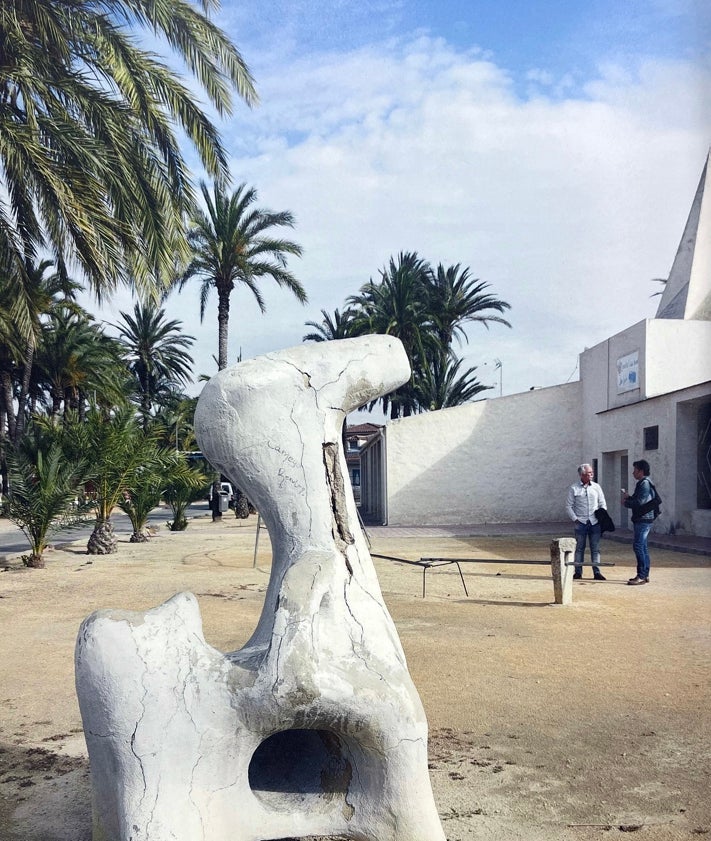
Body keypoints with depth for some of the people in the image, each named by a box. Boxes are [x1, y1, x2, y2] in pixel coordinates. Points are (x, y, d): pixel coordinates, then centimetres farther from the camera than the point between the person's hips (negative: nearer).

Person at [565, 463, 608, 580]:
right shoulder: (573, 488, 2)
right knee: (579, 547, 2)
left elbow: (602, 504, 13)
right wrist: (575, 519, -5)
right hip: (581, 522, -2)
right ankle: (578, 571, 9)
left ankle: (597, 572, 6)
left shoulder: (596, 487, 9)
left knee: (595, 548, 2)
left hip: (595, 522, 2)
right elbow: (568, 506, 3)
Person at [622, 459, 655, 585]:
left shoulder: (644, 483, -14)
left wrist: (626, 502, -7)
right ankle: (645, 575, 18)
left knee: (638, 546, -11)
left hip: (643, 519, -11)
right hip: (642, 519, 11)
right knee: (642, 547, 13)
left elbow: (640, 502, -21)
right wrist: (629, 497, 8)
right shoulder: (643, 483, 19)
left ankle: (641, 576, -10)